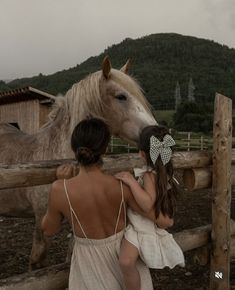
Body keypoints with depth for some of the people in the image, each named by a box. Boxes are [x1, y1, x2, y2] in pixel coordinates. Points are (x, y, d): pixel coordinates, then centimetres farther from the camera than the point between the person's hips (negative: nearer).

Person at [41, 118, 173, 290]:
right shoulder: (123, 186, -23)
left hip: (91, 263, 0)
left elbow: (48, 230, -6)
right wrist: (168, 219, 8)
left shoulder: (61, 190, -25)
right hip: (124, 253, 0)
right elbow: (164, 221, -16)